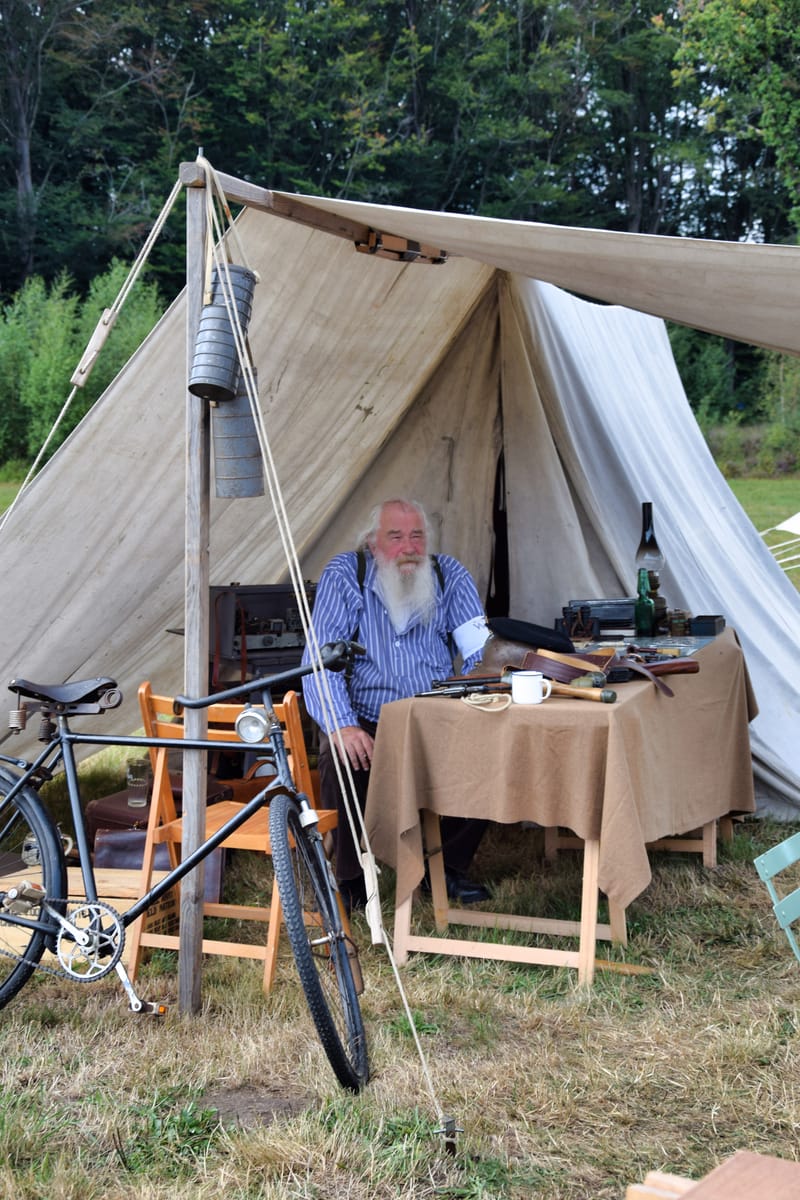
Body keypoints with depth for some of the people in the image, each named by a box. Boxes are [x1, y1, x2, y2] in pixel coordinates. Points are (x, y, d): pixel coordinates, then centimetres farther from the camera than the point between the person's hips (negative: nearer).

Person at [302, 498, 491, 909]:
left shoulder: (450, 574, 3)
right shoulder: (344, 575, -5)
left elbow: (480, 652, -3)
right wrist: (343, 726, -27)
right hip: (366, 721, -2)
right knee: (341, 759, -32)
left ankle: (448, 865, 1)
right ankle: (352, 878, -7)